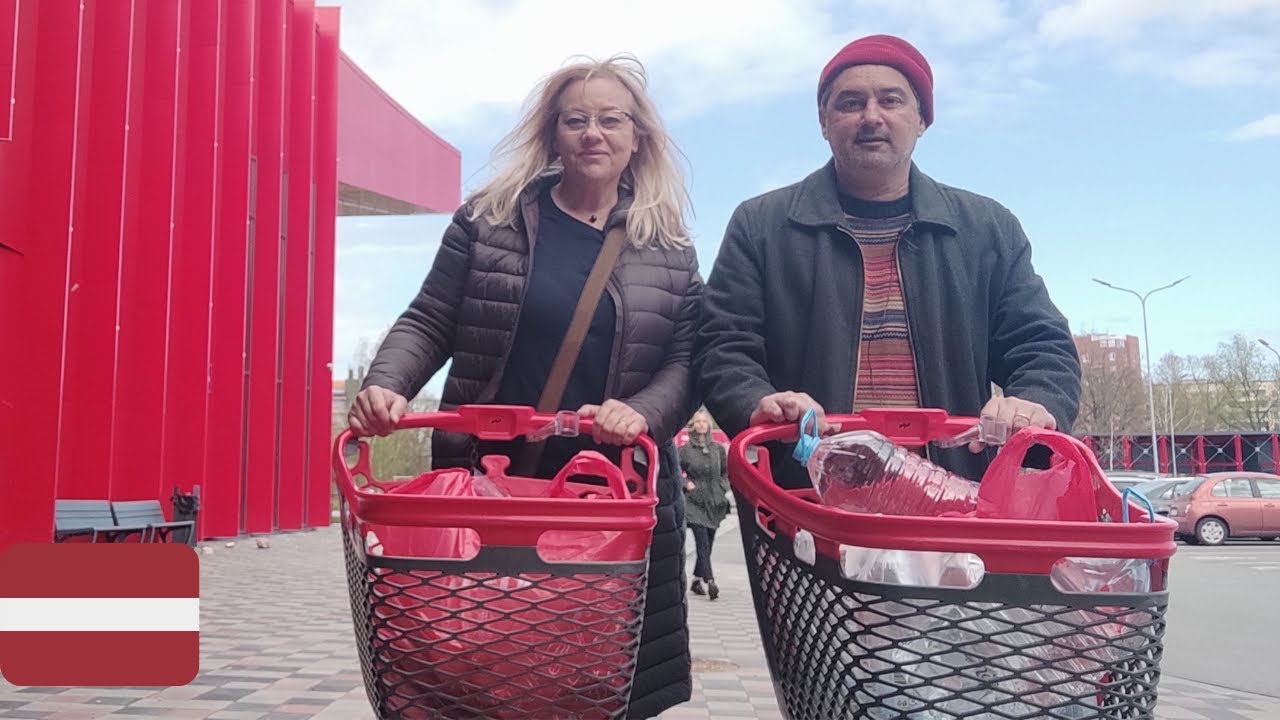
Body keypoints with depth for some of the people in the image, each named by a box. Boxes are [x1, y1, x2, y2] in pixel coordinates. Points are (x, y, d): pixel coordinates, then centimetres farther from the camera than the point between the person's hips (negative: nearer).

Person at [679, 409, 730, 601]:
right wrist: (686, 483, -8)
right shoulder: (685, 449, -1)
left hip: (714, 502, 4)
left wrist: (723, 488, 3)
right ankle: (710, 582, -19)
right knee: (703, 543, -14)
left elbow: (725, 472, 19)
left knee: (707, 544, 9)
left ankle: (697, 581, 23)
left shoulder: (718, 449, 8)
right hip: (695, 502, -4)